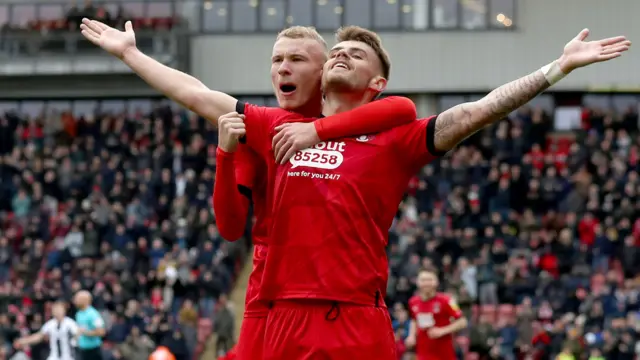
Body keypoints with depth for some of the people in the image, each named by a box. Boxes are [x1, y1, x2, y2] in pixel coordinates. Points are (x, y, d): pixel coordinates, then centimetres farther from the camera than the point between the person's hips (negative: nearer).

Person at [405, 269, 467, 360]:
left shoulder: (444, 301, -13)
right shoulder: (413, 302, 2)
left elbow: (462, 322, -11)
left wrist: (442, 331, -21)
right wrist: (412, 335, 6)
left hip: (444, 352, -3)